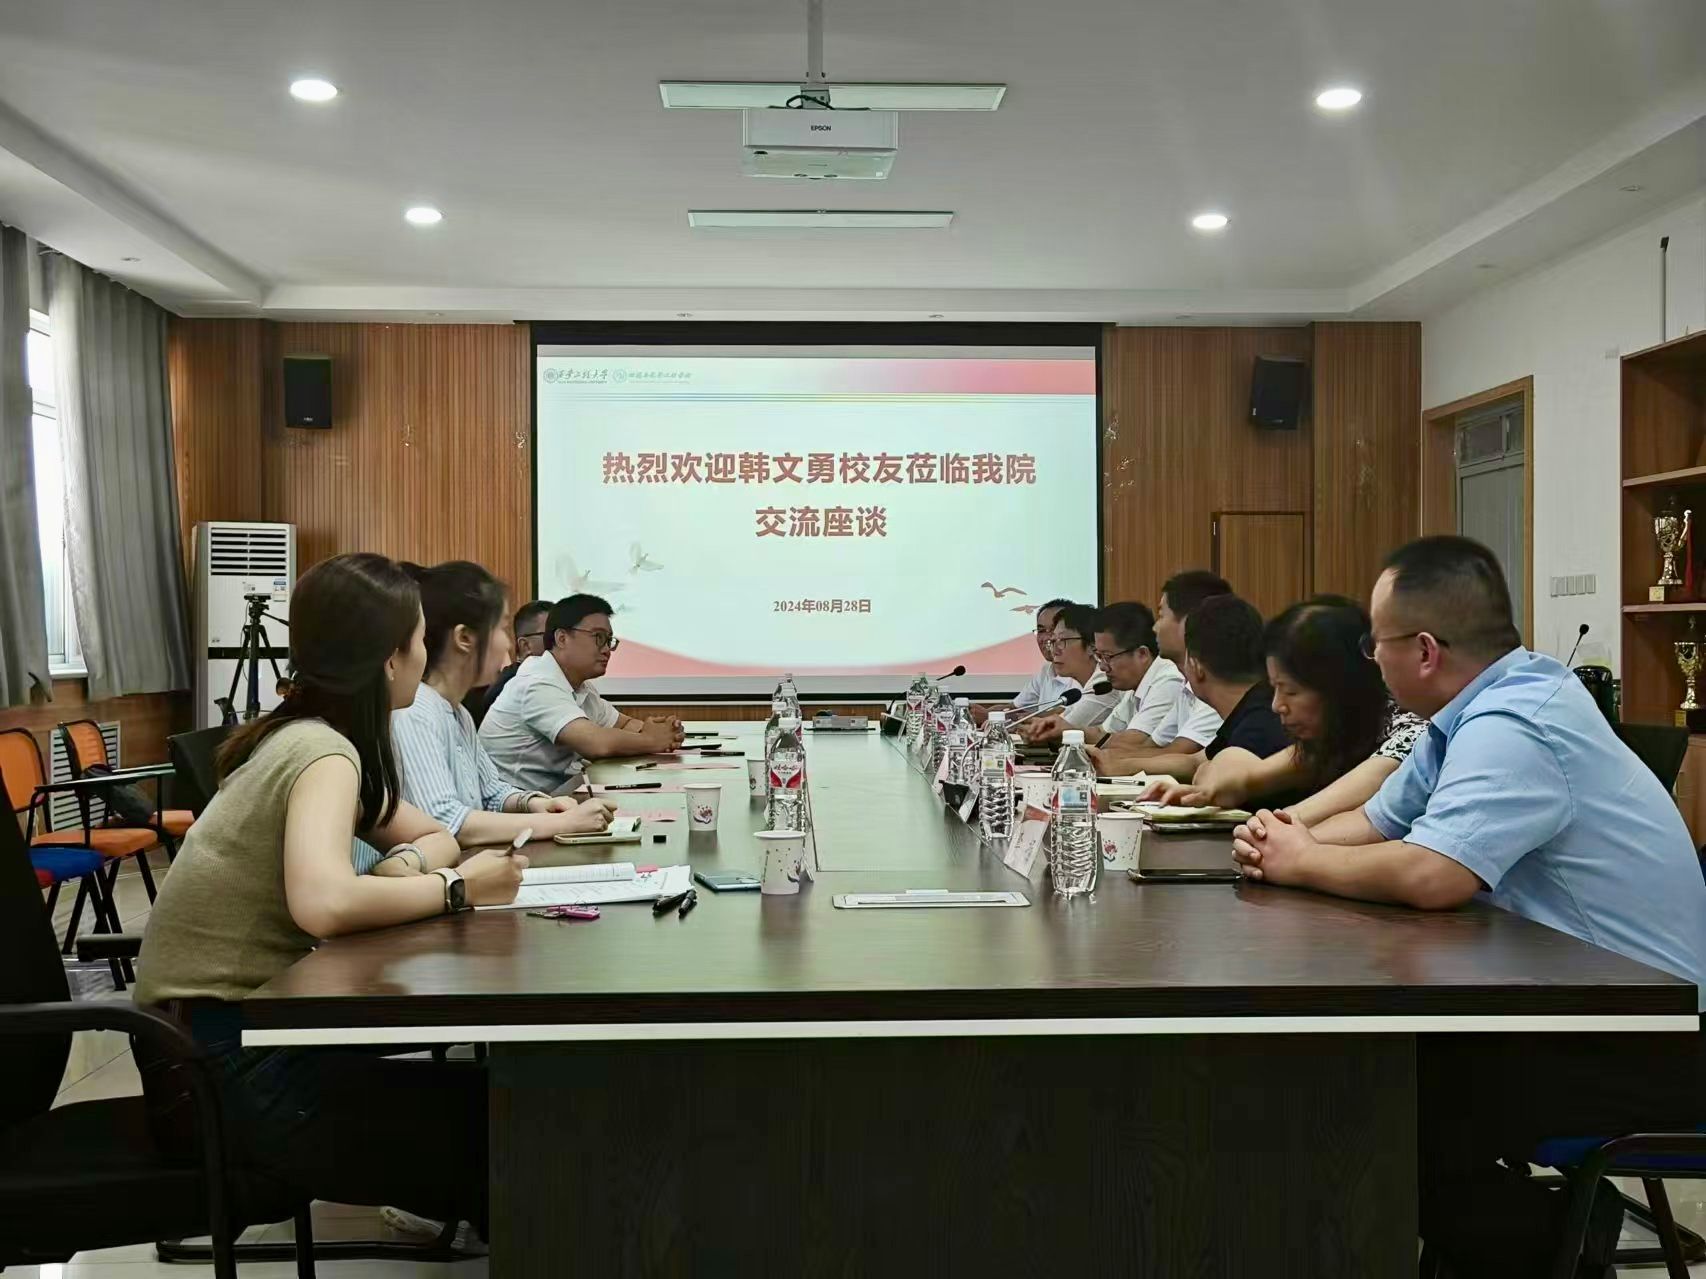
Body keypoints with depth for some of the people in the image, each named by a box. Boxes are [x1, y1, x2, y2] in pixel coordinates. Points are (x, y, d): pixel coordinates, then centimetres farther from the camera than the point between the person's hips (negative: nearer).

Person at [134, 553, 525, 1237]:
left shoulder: (312, 738, 8)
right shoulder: (322, 752, -18)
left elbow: (434, 837, 16)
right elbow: (324, 903, -36)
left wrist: (407, 867, -6)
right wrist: (456, 887, -22)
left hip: (240, 1033, 8)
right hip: (221, 1065, -8)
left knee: (483, 1085, 6)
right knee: (492, 1123, -6)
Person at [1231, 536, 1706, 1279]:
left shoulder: (1511, 724, -25)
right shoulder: (1486, 703, 6)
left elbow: (1428, 875, -38)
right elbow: (1377, 823, 13)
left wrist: (1302, 865, -20)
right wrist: (1292, 841, -8)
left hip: (1644, 1042, -9)